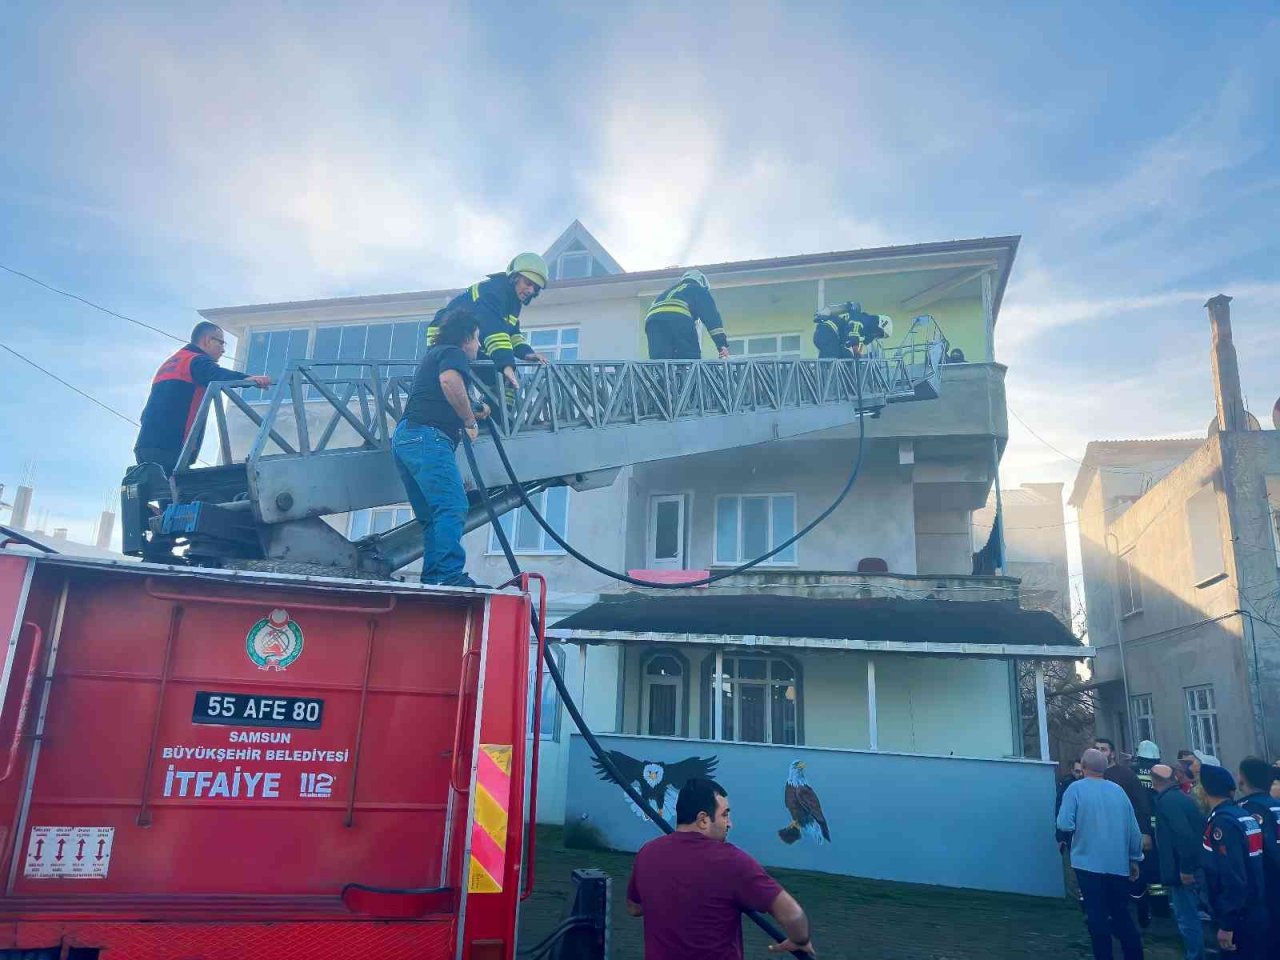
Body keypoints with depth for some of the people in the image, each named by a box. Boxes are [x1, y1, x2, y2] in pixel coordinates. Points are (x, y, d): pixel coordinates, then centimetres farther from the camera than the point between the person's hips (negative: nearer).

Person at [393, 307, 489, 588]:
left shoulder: (433, 354, 33)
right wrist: (470, 420, -12)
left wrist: (472, 413, 32)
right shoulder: (453, 353, 3)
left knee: (432, 517, 8)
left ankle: (432, 580, 2)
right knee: (453, 507, -19)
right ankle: (451, 577, -29)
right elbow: (449, 380, -21)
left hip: (404, 437, 10)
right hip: (427, 437, -10)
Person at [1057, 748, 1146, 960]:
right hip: (1119, 864, 4)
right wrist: (1135, 858, 19)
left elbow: (1065, 825, -17)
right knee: (1122, 915, 19)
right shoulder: (1118, 790, 2)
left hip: (1089, 863, -4)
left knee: (1097, 917, 6)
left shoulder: (1076, 789, -10)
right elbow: (1133, 829, 6)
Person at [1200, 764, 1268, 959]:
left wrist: (1226, 924, -19)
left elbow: (1233, 879, -23)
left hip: (1239, 919, -8)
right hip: (1256, 914, 8)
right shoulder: (1246, 816, 6)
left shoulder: (1222, 821, -19)